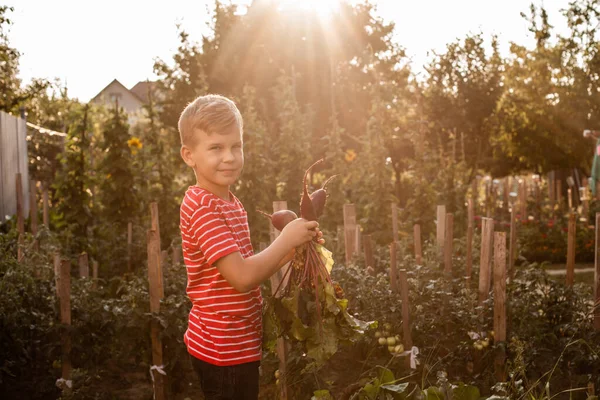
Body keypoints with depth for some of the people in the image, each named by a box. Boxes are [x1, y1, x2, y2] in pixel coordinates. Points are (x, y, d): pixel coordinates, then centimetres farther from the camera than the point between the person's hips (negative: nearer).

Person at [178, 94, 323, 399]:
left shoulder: (229, 202, 10)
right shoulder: (203, 207, -22)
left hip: (236, 345, 10)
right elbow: (242, 278, -28)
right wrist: (286, 239, -18)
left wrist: (293, 249, -1)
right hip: (225, 349, -10)